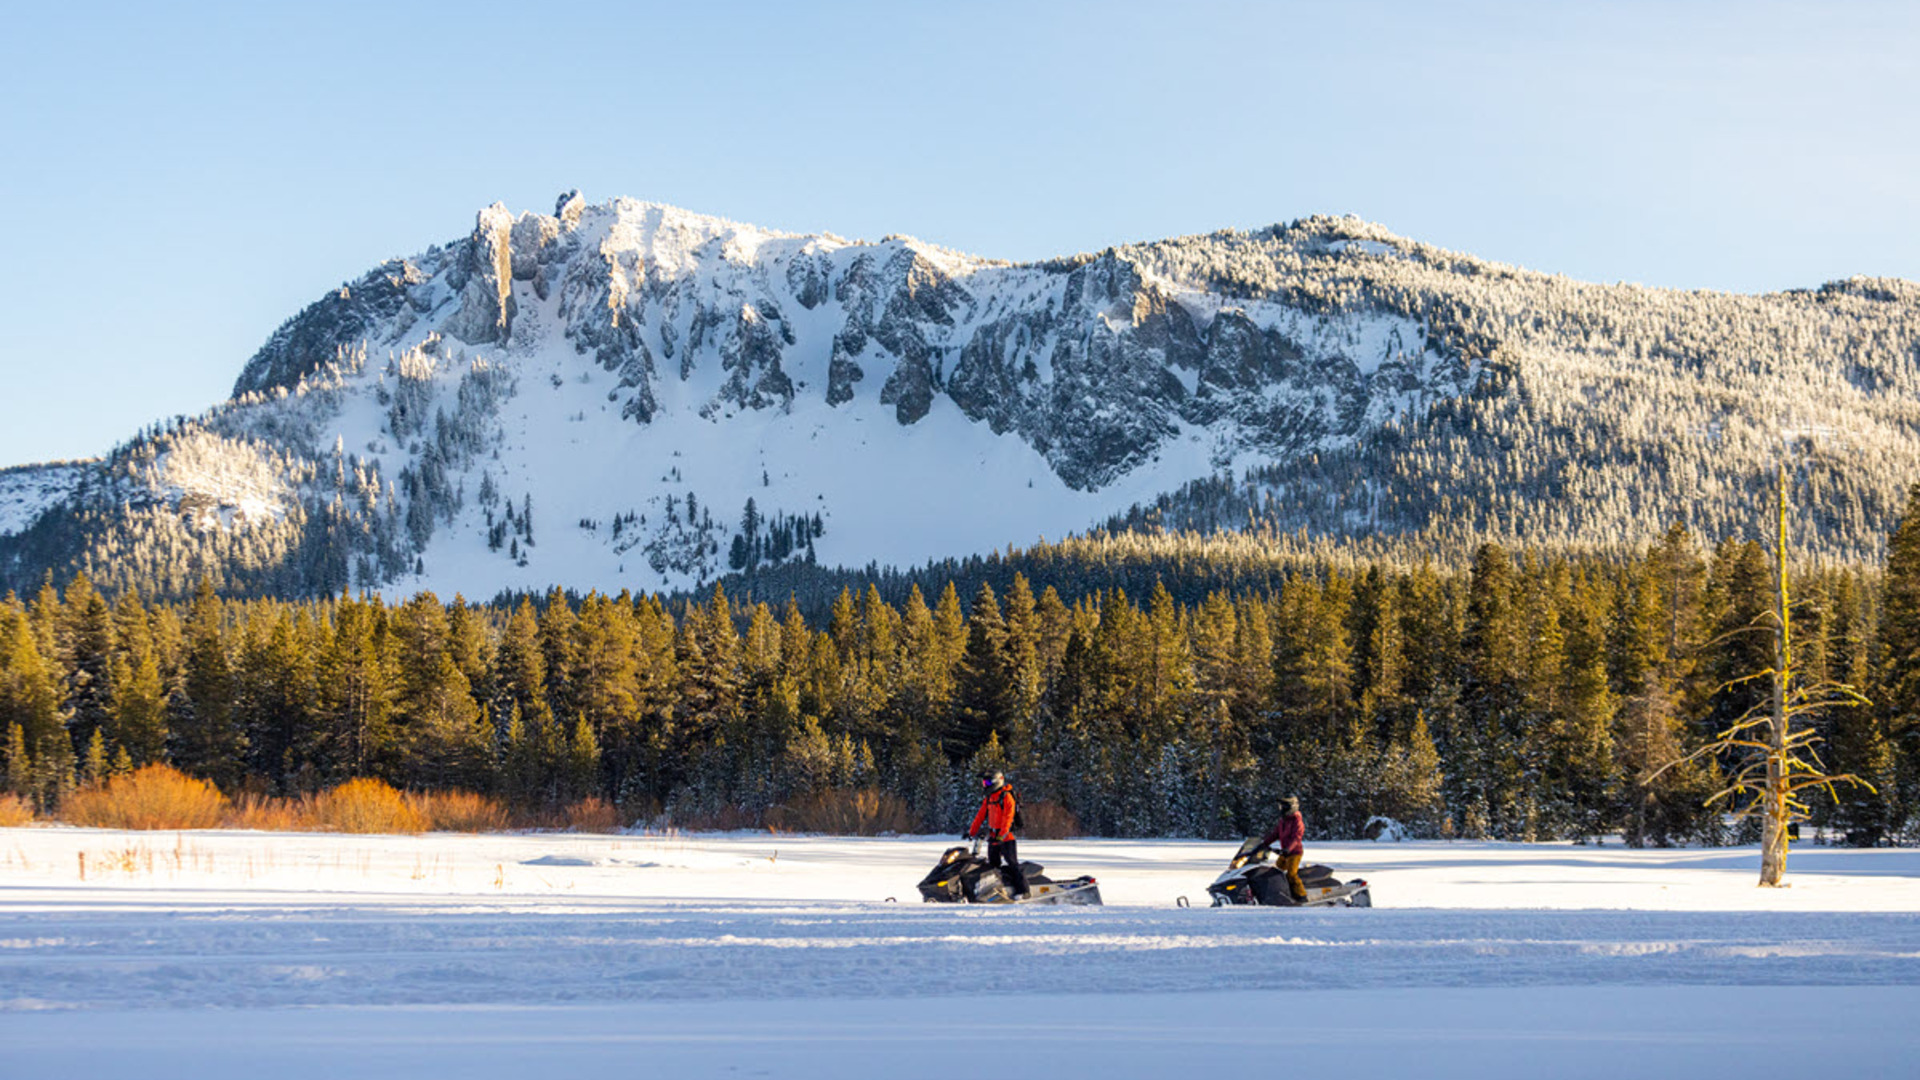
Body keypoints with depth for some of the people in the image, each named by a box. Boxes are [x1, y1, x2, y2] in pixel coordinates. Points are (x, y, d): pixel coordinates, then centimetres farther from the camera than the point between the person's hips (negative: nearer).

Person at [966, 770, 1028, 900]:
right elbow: (980, 816, 18)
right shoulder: (988, 799, 13)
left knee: (1012, 864, -10)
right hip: (993, 838, 8)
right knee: (993, 864, 8)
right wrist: (971, 832, 14)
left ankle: (1021, 891, -10)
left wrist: (1001, 835, -28)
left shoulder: (1006, 797, -11)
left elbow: (1007, 818, -19)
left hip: (1006, 837, -8)